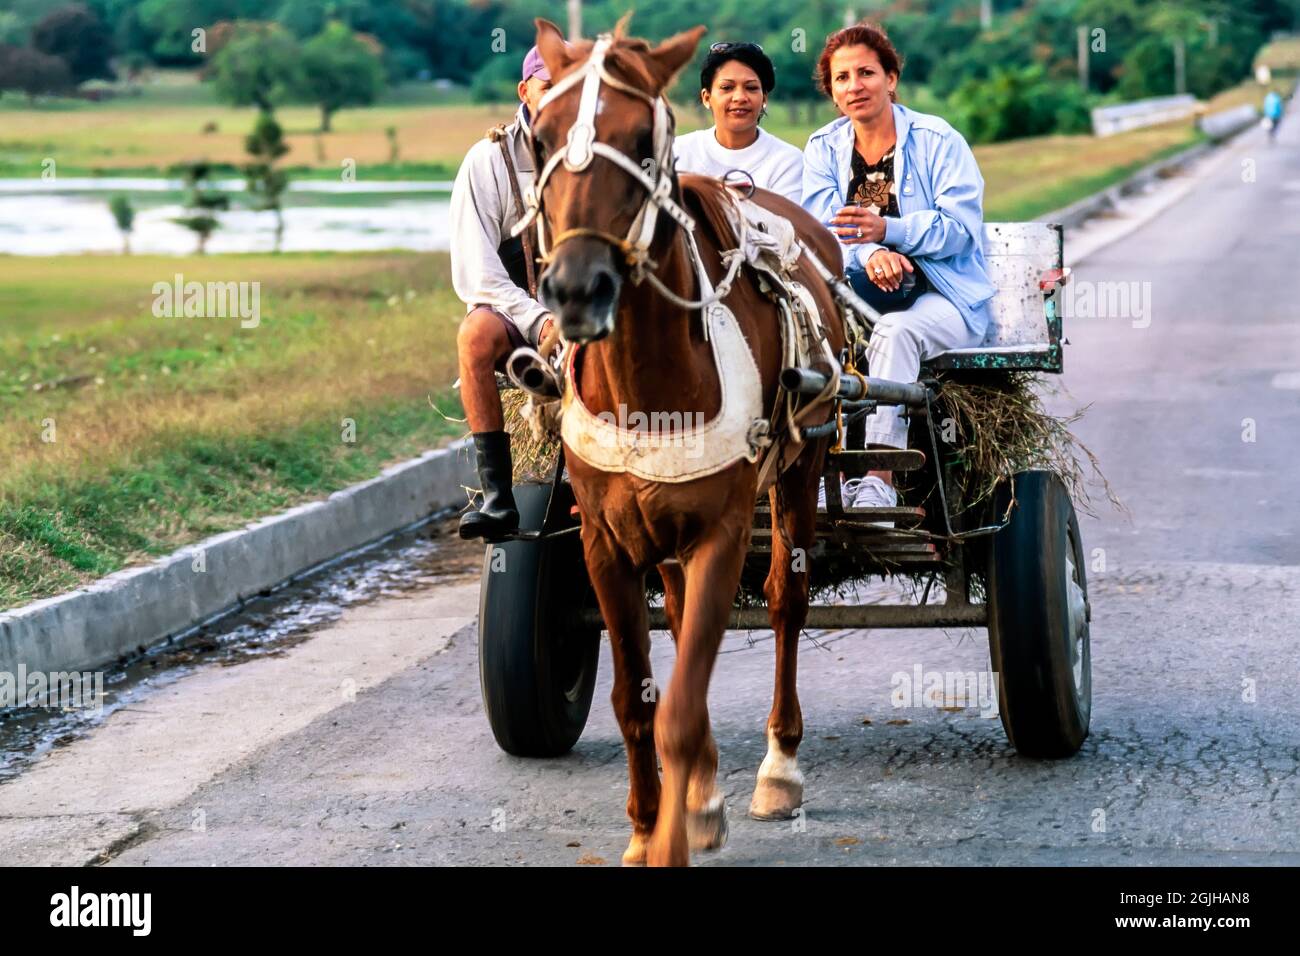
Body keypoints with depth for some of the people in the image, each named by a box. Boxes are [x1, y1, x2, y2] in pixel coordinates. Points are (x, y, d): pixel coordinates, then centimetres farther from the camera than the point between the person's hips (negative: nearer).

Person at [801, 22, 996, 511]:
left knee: (896, 331, -37)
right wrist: (870, 254, -27)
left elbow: (960, 228, -13)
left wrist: (887, 230, -31)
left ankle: (879, 479, -46)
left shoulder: (937, 141, -3)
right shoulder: (823, 149, 9)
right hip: (867, 290, 4)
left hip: (945, 297, -4)